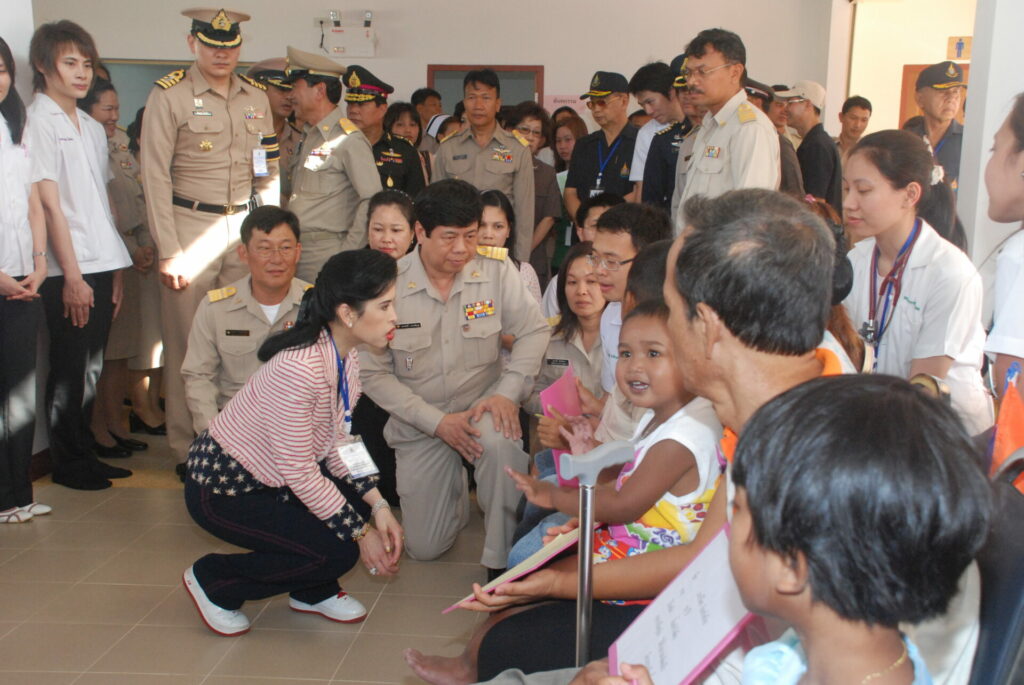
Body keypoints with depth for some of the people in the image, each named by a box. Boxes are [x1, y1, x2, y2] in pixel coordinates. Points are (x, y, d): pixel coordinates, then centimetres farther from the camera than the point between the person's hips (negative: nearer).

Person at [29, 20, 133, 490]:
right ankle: (67, 464, 12)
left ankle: (84, 455, 23)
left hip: (101, 266, 7)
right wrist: (72, 276, -14)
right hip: (67, 271, -7)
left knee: (91, 368, 12)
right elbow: (50, 204, -11)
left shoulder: (93, 128, 17)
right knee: (70, 369, 0)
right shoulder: (37, 122, -5)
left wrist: (116, 269, 12)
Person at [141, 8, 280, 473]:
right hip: (191, 227, -3)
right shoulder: (168, 95, -2)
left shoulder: (256, 97, 12)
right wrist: (169, 252, -10)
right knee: (188, 342, 0)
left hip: (246, 229, 4)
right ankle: (186, 448, 12)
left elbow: (269, 174, 15)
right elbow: (155, 178, -6)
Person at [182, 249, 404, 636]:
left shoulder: (345, 353, -6)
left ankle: (312, 592, 17)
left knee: (363, 499, -5)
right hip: (222, 488, -8)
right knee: (337, 553, -15)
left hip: (269, 475, 8)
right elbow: (299, 473, -28)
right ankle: (213, 580, 4)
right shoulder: (299, 368, -33)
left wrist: (377, 505, -11)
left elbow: (337, 442, -1)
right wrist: (361, 533, -19)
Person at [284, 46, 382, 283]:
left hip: (325, 254, -8)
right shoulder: (308, 138, 18)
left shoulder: (348, 139, -10)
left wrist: (348, 249, -16)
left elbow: (373, 200, -17)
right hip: (296, 250, 8)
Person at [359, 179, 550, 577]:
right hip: (420, 422, 1)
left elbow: (533, 331, -4)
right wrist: (437, 422, -18)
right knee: (424, 547, 3)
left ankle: (504, 558, -16)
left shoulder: (497, 274, -9)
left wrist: (508, 393, -20)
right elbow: (373, 373, -10)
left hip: (482, 404, 0)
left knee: (500, 441, -38)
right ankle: (456, 489, 37)